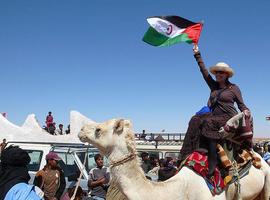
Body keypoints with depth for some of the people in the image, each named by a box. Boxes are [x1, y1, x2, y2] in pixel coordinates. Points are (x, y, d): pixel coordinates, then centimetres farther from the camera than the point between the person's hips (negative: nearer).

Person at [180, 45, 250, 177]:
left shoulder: (234, 88, 6)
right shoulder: (213, 85, 16)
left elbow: (241, 105, 6)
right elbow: (204, 71, 15)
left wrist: (246, 112, -17)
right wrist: (197, 55, 15)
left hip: (228, 118, -5)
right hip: (215, 116, 5)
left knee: (208, 123, -31)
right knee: (196, 121, -19)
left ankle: (212, 160, -35)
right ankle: (197, 149, -27)